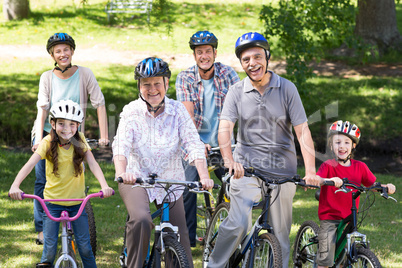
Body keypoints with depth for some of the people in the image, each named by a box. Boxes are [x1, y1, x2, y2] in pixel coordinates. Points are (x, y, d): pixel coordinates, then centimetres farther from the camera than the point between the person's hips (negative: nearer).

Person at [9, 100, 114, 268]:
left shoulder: (80, 141, -4)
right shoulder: (48, 143, -10)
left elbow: (92, 164, -15)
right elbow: (30, 164, -22)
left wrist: (104, 186, -33)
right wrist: (15, 185, -39)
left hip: (77, 201, 1)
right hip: (53, 200, -1)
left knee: (85, 246, 1)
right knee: (49, 249, -9)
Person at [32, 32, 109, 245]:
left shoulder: (84, 74, -8)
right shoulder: (47, 77, -5)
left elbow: (99, 104, -11)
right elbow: (42, 108, -13)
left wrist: (104, 136, -19)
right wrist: (39, 138, -25)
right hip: (47, 134, 0)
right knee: (42, 181, -7)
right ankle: (42, 228, 0)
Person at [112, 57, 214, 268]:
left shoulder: (178, 111, -5)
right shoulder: (131, 112, -9)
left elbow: (194, 146, -14)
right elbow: (121, 146, -21)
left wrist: (204, 176, -31)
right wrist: (122, 172, -42)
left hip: (170, 180, 2)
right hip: (136, 178, -2)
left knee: (180, 236, 2)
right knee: (141, 220, -30)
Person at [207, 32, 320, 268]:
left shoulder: (287, 89, 0)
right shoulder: (236, 92, 1)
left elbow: (303, 131, -5)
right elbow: (225, 128, -10)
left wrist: (310, 171, -16)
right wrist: (229, 160, -30)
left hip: (282, 171, 1)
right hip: (246, 168, -1)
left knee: (280, 233, 5)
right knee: (238, 225, -17)